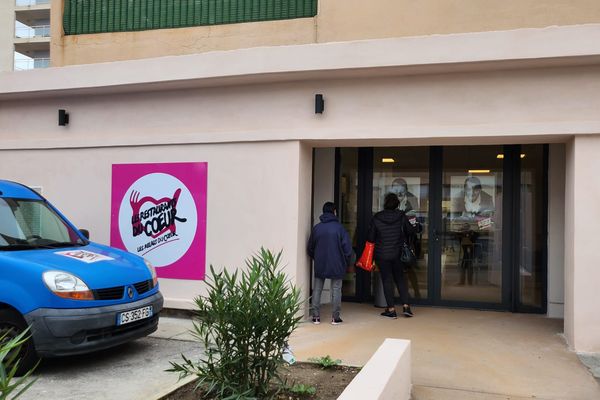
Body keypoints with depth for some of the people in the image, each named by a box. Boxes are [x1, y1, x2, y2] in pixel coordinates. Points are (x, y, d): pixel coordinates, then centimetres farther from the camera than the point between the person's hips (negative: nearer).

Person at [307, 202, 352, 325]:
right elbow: (347, 247, -8)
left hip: (319, 265, 2)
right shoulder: (339, 227, -7)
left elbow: (310, 248, 7)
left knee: (317, 289, 10)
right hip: (336, 265, -2)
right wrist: (346, 262, 6)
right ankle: (335, 317, 7)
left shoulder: (316, 228, 0)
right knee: (336, 289, 6)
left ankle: (316, 316, 9)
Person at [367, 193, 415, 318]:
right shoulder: (401, 216, -5)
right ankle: (406, 306, 7)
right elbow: (410, 232, 3)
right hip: (398, 254, 2)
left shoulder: (376, 218, -9)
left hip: (382, 254, -2)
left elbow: (371, 237, -4)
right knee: (400, 278, 14)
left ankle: (391, 309, 4)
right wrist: (408, 244, 20)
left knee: (387, 280, 4)